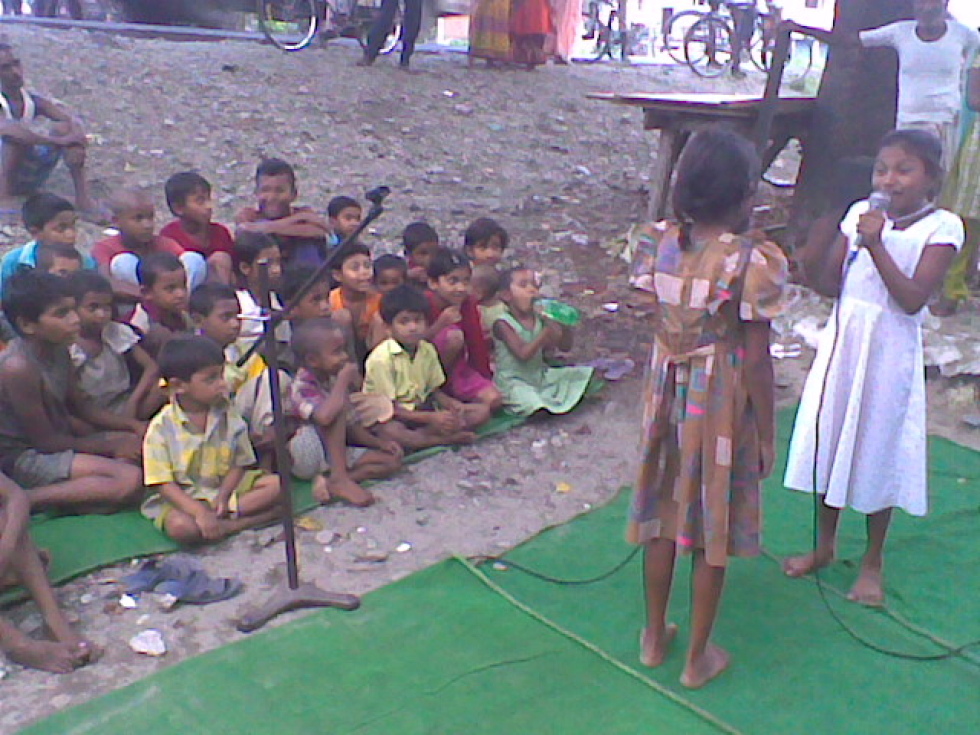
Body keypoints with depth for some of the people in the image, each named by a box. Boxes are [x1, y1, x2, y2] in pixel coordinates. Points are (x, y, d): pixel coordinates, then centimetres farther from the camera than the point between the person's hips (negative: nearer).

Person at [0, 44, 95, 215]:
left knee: (64, 127, -15)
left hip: (32, 178, 5)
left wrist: (76, 138, -33)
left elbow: (73, 124, -9)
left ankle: (83, 197, -22)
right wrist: (59, 141, -38)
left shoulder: (34, 102, 2)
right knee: (18, 136, -31)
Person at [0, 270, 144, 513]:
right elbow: (45, 440, -20)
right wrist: (110, 446, -12)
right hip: (23, 458, -9)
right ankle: (24, 500, -16)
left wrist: (133, 425, 0)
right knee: (129, 480, -24)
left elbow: (81, 407, 13)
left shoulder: (58, 351, 0)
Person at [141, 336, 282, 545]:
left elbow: (239, 464, 3)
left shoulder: (228, 416, -1)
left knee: (277, 484, -17)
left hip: (226, 488, 4)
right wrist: (199, 511, -27)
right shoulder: (161, 427, -12)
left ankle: (220, 522, -22)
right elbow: (164, 484, -13)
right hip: (183, 498, -4)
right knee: (180, 526, -37)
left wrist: (222, 496, -16)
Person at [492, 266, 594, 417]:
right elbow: (523, 354, -29)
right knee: (536, 407, -31)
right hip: (513, 382, -7)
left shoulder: (540, 318, 0)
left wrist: (565, 326, -19)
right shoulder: (503, 323, -17)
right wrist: (546, 333, -34)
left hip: (539, 375, 7)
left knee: (581, 374, 1)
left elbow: (565, 347, 1)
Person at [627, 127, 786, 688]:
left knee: (664, 516, 19)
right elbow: (757, 360, -16)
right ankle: (698, 657, 26)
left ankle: (655, 636, 35)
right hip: (722, 403, -4)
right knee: (713, 530, 11)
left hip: (668, 393, 5)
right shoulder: (752, 262, -20)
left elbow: (662, 331, -2)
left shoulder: (660, 245, -5)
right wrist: (767, 435, -6)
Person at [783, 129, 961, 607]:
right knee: (829, 442, 13)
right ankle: (825, 545, 34)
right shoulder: (861, 213, 3)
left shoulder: (941, 227, -10)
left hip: (889, 351, -4)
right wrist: (810, 263, -17)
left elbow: (913, 299, -20)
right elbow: (832, 286, 4)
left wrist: (875, 245, -25)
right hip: (842, 341, 4)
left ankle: (873, 562, 27)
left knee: (878, 451, 7)